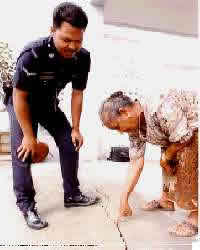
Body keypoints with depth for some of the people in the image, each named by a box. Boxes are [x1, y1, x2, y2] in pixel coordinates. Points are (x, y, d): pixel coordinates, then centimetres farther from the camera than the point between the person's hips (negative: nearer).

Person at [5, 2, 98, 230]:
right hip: (21, 102, -4)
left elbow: (77, 93, -9)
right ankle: (26, 205, 6)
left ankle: (72, 194, 17)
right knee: (23, 151, -13)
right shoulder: (32, 54, -35)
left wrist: (75, 128, -8)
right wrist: (29, 135, -22)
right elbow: (20, 96, -26)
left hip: (49, 103, 5)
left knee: (70, 144, 2)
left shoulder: (82, 57, -21)